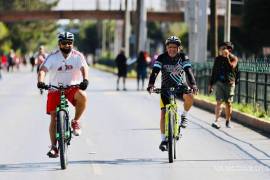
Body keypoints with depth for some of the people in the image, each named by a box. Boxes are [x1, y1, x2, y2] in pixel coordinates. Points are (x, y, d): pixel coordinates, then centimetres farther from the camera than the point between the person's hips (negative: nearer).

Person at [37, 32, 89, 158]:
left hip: (73, 87, 0)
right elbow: (43, 69, -20)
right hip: (55, 89, 0)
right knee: (54, 118, -4)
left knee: (82, 96, -33)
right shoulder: (53, 57, -8)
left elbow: (84, 68, -20)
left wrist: (85, 80, -42)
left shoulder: (78, 56, -6)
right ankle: (53, 147, 4)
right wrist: (40, 81, -41)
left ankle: (75, 122, -10)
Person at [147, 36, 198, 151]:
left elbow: (189, 72, -22)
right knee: (163, 113, -10)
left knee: (189, 96, -34)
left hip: (180, 85, 0)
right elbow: (155, 72, -22)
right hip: (166, 87, 0)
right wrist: (151, 84, -40)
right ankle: (163, 140, 0)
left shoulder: (183, 57, -11)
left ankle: (184, 116, -6)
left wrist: (193, 85, -38)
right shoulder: (162, 58, -12)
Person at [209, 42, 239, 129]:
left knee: (228, 103, 3)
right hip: (219, 82, 1)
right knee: (219, 102, -10)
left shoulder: (234, 58, 0)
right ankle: (217, 121, -15)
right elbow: (214, 72, 14)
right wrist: (211, 84, 13)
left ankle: (228, 121, 18)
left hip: (229, 83, -1)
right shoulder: (218, 59, 9)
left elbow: (232, 67, -19)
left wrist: (227, 58, -22)